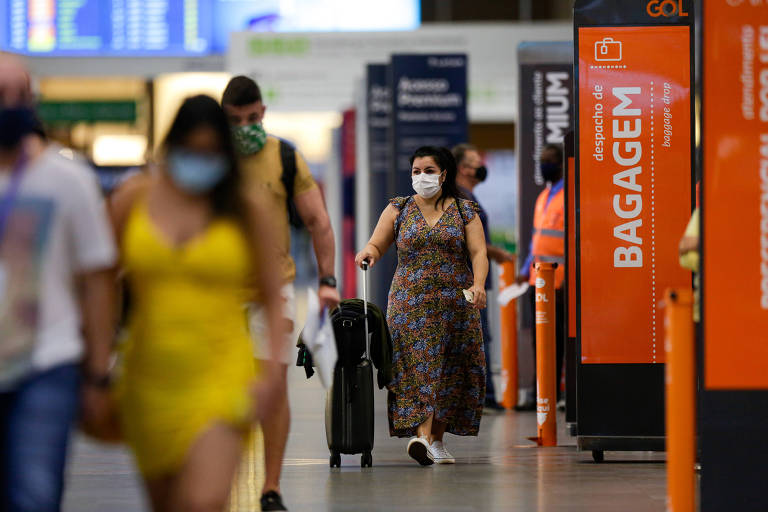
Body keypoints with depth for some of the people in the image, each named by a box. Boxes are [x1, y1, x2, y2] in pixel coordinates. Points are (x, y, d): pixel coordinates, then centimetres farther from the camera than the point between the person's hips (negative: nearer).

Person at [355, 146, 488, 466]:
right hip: (411, 301, 0)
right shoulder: (399, 209, 10)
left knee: (450, 370, 0)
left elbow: (478, 252, 0)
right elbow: (377, 245, 6)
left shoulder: (464, 211, 8)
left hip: (455, 303, 0)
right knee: (418, 365, -12)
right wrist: (369, 252, -19)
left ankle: (437, 437, 9)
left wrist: (478, 284, -18)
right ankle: (423, 436, -20)